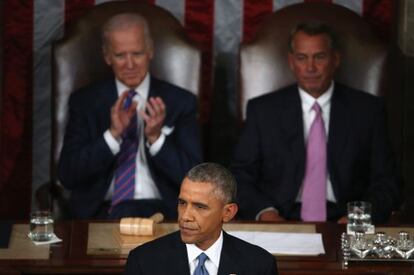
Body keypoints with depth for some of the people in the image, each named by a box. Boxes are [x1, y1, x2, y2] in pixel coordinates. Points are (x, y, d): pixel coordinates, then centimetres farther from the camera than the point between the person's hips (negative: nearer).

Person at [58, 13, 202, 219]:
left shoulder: (180, 102, 7)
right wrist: (113, 134, -14)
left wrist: (156, 137, -15)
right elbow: (67, 175, -1)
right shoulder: (84, 101, 9)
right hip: (101, 212, 1)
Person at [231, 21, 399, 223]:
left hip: (342, 223, 0)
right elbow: (240, 177, 8)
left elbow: (385, 181, 8)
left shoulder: (368, 110, 9)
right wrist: (264, 212, -12)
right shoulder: (262, 110, 9)